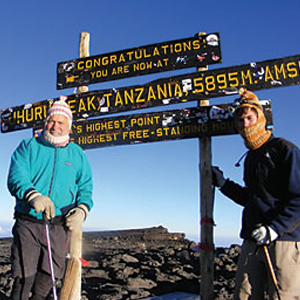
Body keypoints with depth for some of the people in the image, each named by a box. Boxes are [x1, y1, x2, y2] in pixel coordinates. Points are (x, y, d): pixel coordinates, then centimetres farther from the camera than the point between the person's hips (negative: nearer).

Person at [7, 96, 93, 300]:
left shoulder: (77, 154, 12)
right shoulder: (29, 146, 6)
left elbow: (86, 188, 11)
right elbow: (16, 177, -8)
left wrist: (82, 209, -11)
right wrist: (33, 196, -29)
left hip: (59, 227, 2)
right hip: (28, 224, -2)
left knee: (46, 280, 8)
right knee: (24, 279, -3)